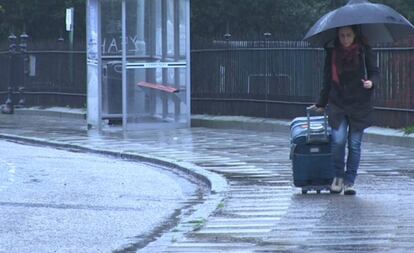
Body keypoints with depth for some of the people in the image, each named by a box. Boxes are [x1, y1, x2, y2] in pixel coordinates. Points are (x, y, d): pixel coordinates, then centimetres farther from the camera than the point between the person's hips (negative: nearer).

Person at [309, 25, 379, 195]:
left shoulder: (364, 51, 1)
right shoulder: (332, 52, 6)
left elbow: (374, 71, 5)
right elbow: (327, 80, 15)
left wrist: (371, 82, -18)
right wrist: (321, 103, 19)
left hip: (359, 104, -1)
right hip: (337, 103, 1)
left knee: (354, 144, -1)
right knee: (338, 140, -13)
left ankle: (349, 181, 9)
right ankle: (338, 176, 5)